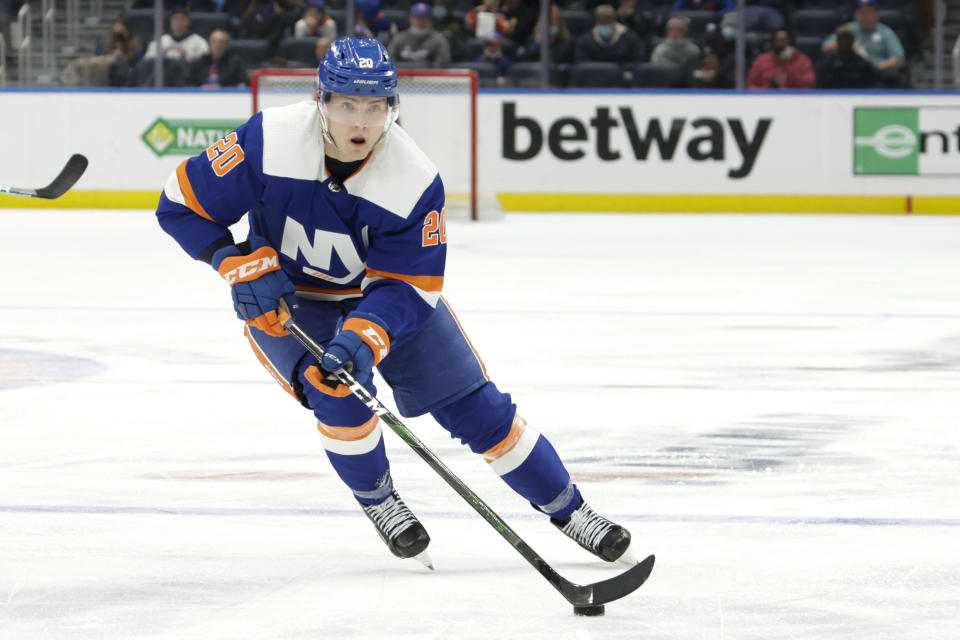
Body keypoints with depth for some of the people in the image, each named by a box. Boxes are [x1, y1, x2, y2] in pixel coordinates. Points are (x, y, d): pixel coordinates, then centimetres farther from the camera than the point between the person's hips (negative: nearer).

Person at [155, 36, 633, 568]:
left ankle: (567, 508, 15)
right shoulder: (270, 141, -29)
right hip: (284, 298, -1)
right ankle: (376, 499, 1)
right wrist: (240, 264, -29)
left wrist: (365, 336, -43)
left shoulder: (415, 181, -27)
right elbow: (181, 204, -19)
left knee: (473, 403, -3)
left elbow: (405, 289, -24)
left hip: (386, 290, 1)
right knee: (336, 387, -27)